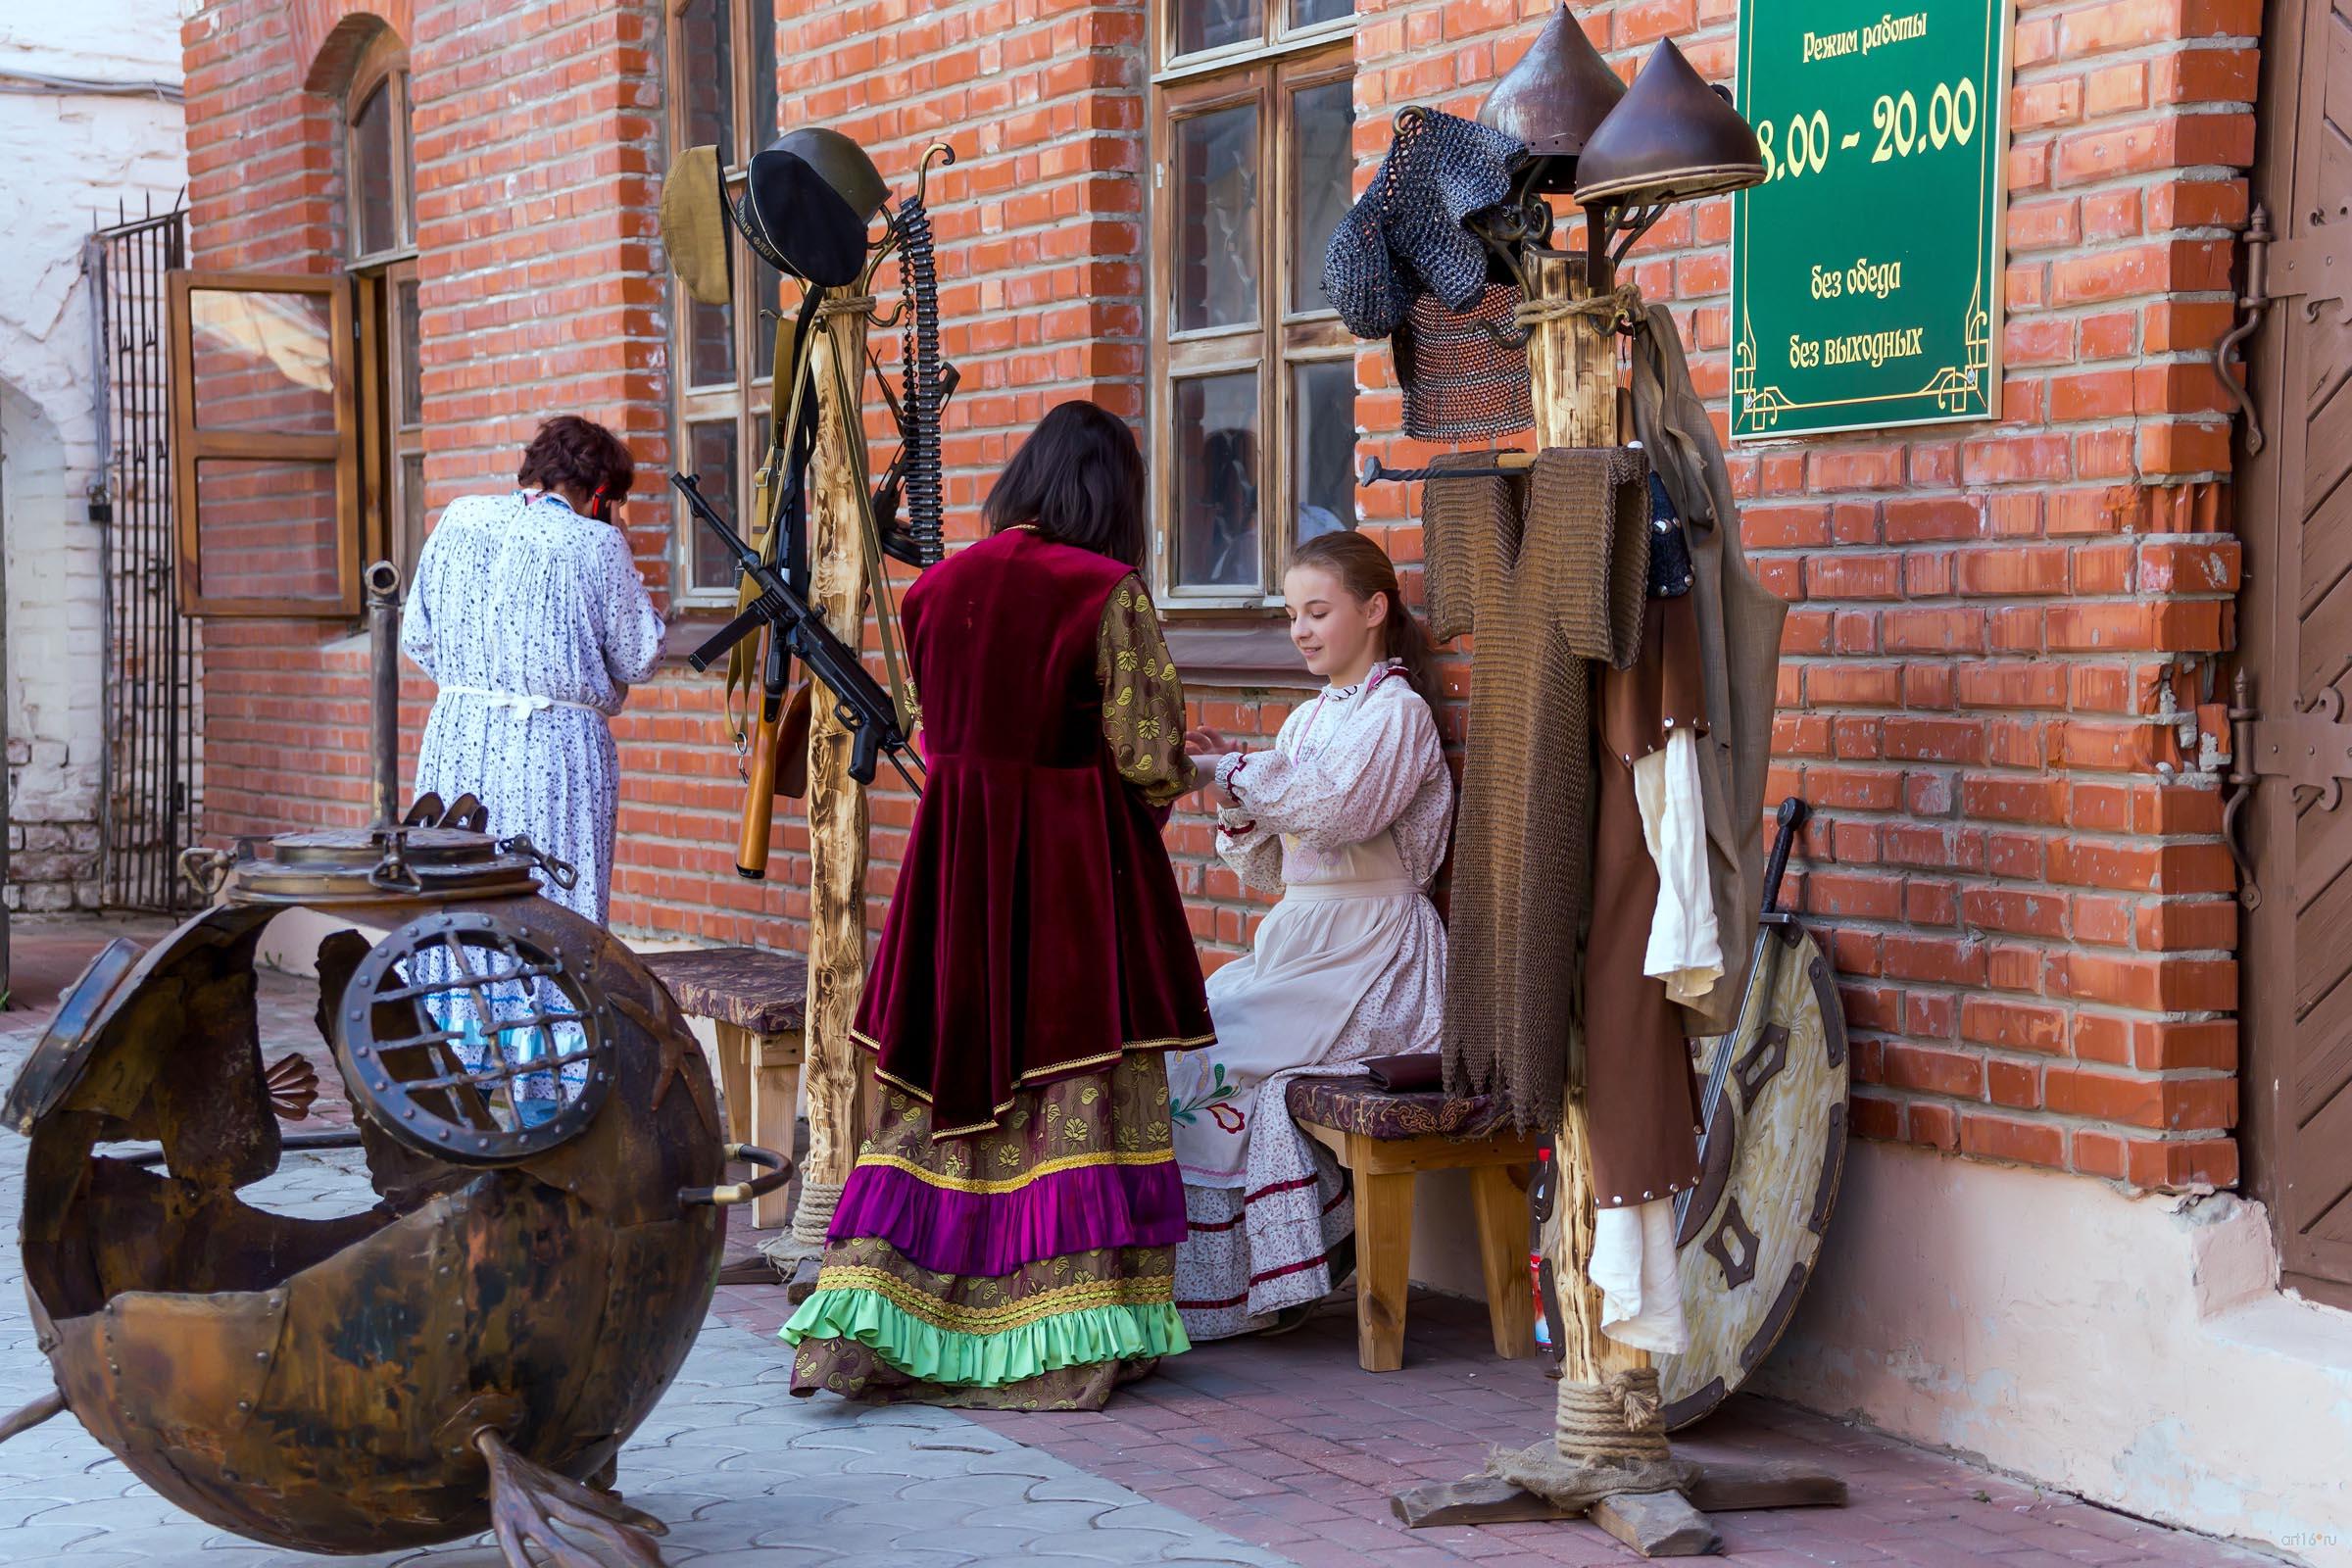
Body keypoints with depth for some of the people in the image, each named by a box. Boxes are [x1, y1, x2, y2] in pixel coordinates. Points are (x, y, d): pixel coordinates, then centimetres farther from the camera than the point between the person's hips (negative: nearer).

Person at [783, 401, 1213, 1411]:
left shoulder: (939, 587, 5)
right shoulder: (1108, 594, -11)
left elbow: (938, 731, 12)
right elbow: (1151, 759, -11)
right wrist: (1159, 795, 10)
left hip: (955, 855, 5)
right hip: (1075, 864, -5)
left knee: (945, 1080, 11)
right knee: (1071, 1089, 2)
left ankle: (867, 1326, 8)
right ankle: (1060, 1345, 6)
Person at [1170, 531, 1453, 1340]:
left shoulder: (1397, 711, -4)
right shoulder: (1308, 720, 19)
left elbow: (1332, 807, -24)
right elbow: (1269, 866, 15)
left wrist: (1230, 768, -20)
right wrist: (1233, 791, -1)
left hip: (1371, 958, -7)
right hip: (1297, 939, 7)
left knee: (1216, 1047, -21)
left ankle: (1236, 1286, -10)